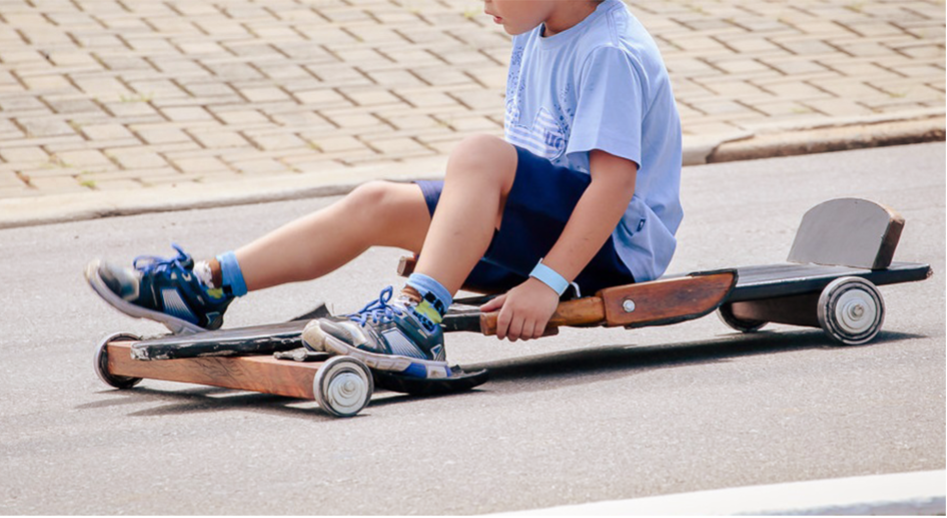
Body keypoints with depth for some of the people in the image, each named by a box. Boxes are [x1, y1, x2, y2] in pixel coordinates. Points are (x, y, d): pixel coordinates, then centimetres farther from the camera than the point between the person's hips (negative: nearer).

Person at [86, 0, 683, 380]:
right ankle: (206, 288, 2)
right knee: (377, 205, 2)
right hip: (539, 225, 9)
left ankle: (417, 320, -41)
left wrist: (547, 282, -31)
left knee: (480, 152, -32)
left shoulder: (611, 54, -18)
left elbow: (616, 178, -27)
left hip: (615, 241, -9)